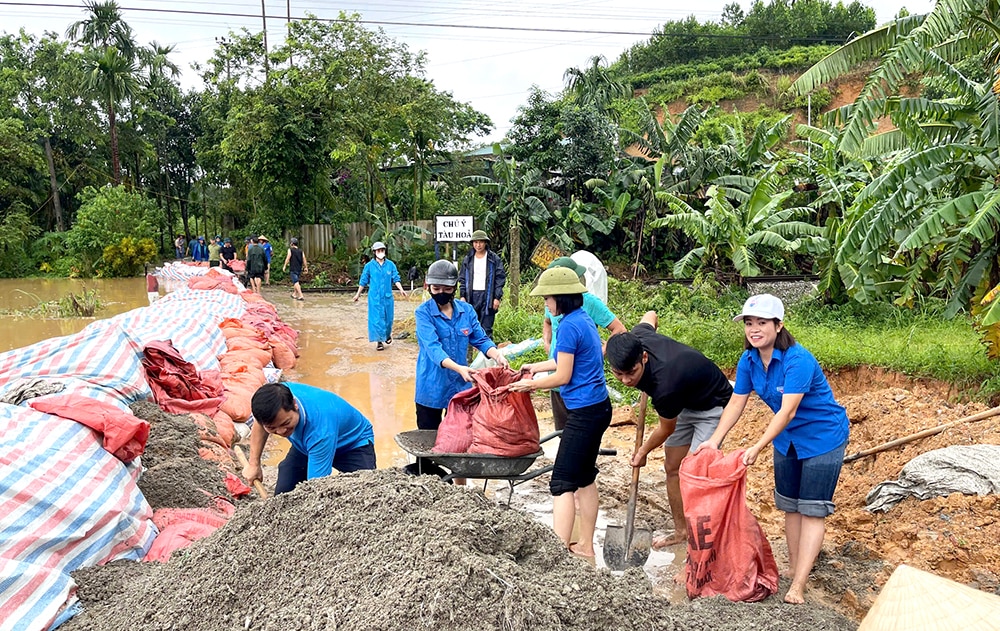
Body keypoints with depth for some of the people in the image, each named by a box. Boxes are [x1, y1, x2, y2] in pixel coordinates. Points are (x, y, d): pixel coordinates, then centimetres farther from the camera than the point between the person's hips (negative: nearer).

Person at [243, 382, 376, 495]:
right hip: (306, 443, 6)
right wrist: (253, 464, -4)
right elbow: (259, 425, -3)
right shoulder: (275, 396, -29)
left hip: (353, 443, -5)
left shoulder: (321, 432, -46)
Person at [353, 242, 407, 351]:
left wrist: (401, 289, -14)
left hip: (387, 296, 2)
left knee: (388, 317, 10)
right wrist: (358, 294, 11)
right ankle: (379, 341, 3)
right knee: (376, 318, -4)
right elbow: (363, 281, 7)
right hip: (375, 297, -2)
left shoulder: (390, 265, 1)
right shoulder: (369, 265, -1)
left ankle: (387, 334, 37)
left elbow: (396, 279, 2)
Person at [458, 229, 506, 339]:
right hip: (471, 296, 3)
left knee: (486, 328, -3)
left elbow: (500, 279, -1)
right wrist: (462, 296, 3)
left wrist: (497, 297, -7)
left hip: (487, 296, -3)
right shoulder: (467, 259, 11)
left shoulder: (494, 259, 1)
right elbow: (462, 279, 13)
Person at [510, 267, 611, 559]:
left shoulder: (570, 325, -18)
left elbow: (563, 376, -15)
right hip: (599, 407, 10)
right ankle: (586, 546, 29)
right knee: (584, 477, 18)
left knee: (562, 483, -5)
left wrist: (531, 385, -1)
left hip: (583, 413, -10)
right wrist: (539, 366, 27)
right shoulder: (585, 319, 10)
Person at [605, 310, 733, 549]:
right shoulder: (635, 339, -23)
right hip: (686, 403, 8)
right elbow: (650, 315, 2)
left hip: (713, 407, -8)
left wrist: (643, 452, -1)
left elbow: (667, 429, -19)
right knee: (672, 468, 10)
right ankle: (681, 531, 22)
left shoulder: (664, 387, -41)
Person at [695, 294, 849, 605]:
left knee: (812, 510, -5)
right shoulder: (748, 360, -8)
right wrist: (715, 440, -19)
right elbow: (736, 403, -7)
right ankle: (795, 569, 27)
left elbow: (787, 411, -35)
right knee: (790, 507, 13)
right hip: (787, 438, 7)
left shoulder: (798, 360, -30)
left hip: (823, 437, -7)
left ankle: (798, 587, -6)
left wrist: (757, 447, -43)